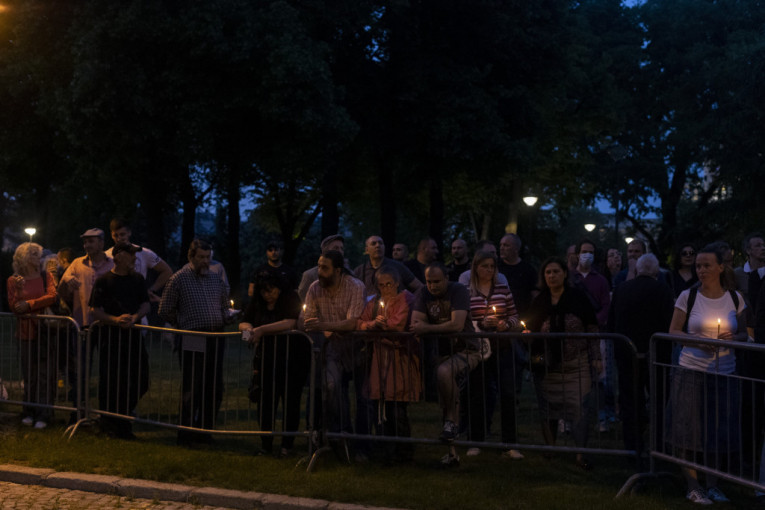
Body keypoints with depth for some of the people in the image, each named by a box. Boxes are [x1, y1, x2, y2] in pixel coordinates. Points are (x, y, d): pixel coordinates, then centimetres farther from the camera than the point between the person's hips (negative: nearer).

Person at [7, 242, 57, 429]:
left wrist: (29, 304, -13)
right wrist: (19, 289, -16)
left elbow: (52, 296, -9)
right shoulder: (13, 280, 5)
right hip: (26, 331, 0)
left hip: (46, 330, 0)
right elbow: (13, 306, -1)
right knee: (29, 375, 5)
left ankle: (43, 415, 2)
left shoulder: (46, 276, 5)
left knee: (45, 376, -2)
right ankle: (29, 413, 16)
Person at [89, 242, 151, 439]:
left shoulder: (138, 279, 11)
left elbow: (146, 304, 10)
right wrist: (115, 320, -22)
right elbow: (95, 310, -6)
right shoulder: (104, 281, -3)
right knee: (110, 383, 2)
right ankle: (109, 425, 15)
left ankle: (122, 419, 23)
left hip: (133, 335, 4)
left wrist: (134, 318, -10)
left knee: (140, 381, 4)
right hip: (110, 337, -4)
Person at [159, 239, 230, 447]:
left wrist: (222, 321, 10)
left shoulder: (216, 278, 12)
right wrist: (183, 326, 6)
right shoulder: (178, 279, -2)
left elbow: (225, 304, 26)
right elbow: (165, 310, 3)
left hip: (216, 340, 5)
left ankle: (204, 430, 20)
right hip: (192, 342, -5)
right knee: (191, 389, -2)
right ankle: (185, 434, 8)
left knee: (214, 390, 7)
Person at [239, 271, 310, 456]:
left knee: (290, 402, 1)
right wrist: (248, 328, -15)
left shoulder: (291, 298, -10)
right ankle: (266, 445, 14)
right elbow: (243, 323, 9)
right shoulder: (257, 303, 8)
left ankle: (287, 444, 11)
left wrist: (261, 330, -27)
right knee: (265, 402, 3)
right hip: (266, 361, 4)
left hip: (292, 359, -4)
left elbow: (289, 323, -24)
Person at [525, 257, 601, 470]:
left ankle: (581, 453, 0)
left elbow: (592, 330, 3)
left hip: (576, 365, -2)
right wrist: (533, 355, -2)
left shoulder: (578, 297, 1)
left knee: (580, 407, -8)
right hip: (548, 365, 3)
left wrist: (596, 358, -1)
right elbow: (531, 333, 15)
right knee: (547, 407, 7)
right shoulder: (538, 302, 8)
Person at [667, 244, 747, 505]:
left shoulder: (735, 298, 4)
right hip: (691, 373, -2)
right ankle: (693, 486, 12)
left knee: (722, 432, 3)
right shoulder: (688, 297, -2)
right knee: (689, 430, -1)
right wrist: (699, 341, -16)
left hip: (724, 373, 2)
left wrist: (733, 338, -12)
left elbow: (743, 333, 11)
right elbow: (673, 331, 1)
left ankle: (713, 484, 20)